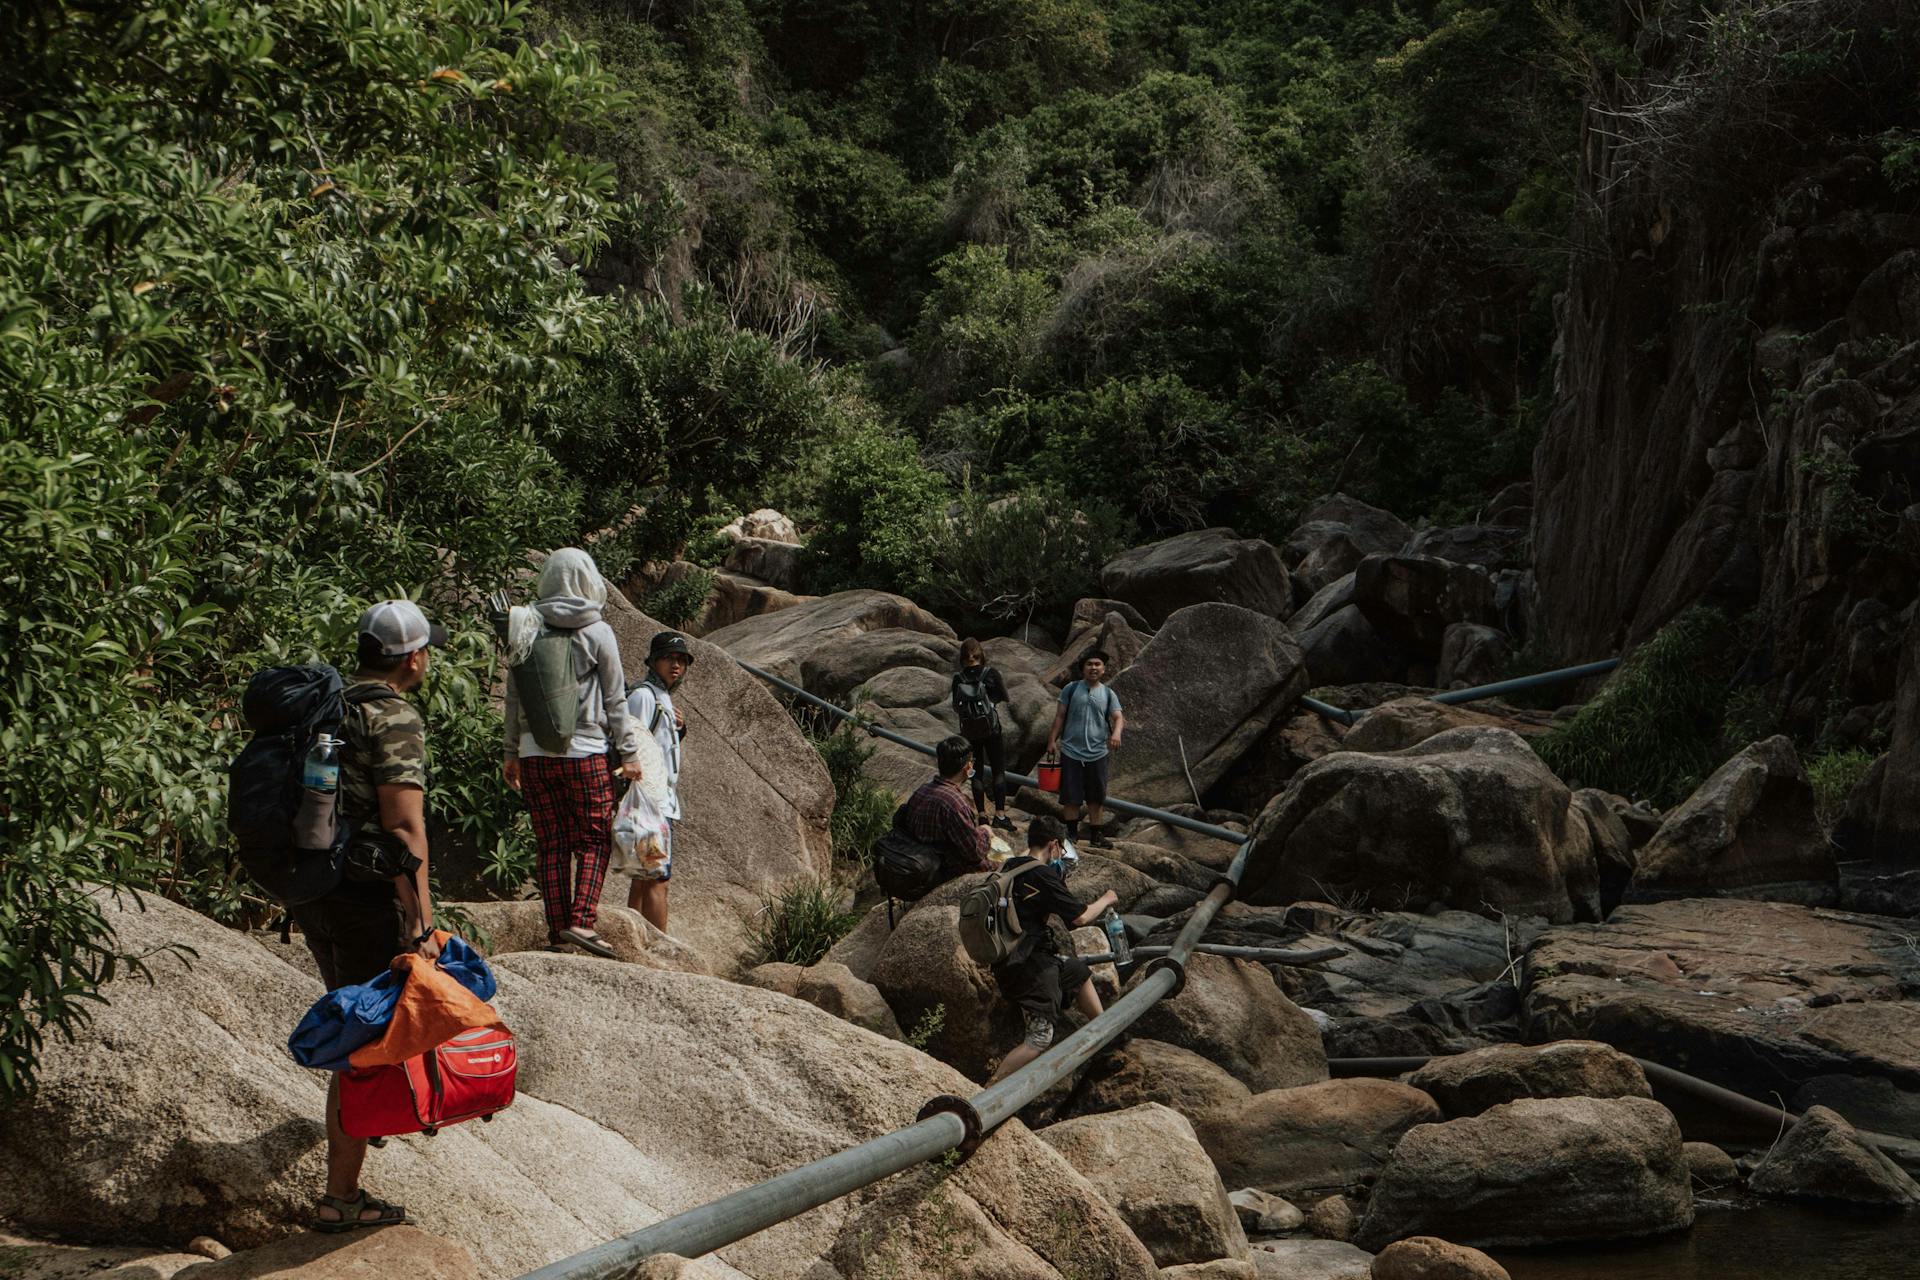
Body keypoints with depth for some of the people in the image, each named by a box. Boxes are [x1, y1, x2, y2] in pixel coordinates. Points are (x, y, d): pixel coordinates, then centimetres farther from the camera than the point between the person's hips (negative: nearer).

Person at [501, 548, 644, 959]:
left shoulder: (527, 629, 3)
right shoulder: (597, 633, -6)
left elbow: (513, 698, 8)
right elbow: (615, 700, -2)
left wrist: (511, 752, 16)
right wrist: (628, 752, 4)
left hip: (534, 756, 3)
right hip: (586, 754, -3)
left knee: (552, 845, 9)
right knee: (594, 841, 6)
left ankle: (557, 932, 8)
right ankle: (582, 921, -9)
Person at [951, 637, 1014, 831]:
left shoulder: (958, 678, -4)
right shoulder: (990, 673, -10)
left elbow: (956, 708, 3)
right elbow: (1006, 698, 0)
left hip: (969, 732, 2)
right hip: (991, 729, -2)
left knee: (977, 772, 10)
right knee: (999, 771, 4)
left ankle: (981, 814, 9)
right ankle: (1000, 814, -4)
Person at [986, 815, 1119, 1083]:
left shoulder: (1010, 867, 9)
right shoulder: (1041, 875, -18)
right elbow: (1080, 917, -12)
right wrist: (1105, 900, 6)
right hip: (1028, 968, -10)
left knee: (1080, 971, 31)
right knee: (1039, 1039, -10)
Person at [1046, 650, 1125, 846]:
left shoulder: (1108, 694, 5)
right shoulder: (1071, 689, 1)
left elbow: (1118, 717, -4)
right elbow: (1060, 716, 3)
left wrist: (1116, 733, -25)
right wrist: (1052, 740, -2)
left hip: (1098, 754, 2)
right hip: (1071, 751, -2)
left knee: (1096, 797, 8)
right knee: (1070, 795, 1)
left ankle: (1095, 833, 17)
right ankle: (1072, 832, 13)